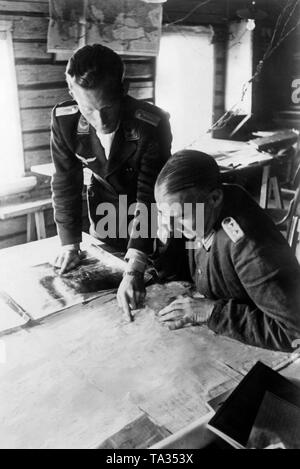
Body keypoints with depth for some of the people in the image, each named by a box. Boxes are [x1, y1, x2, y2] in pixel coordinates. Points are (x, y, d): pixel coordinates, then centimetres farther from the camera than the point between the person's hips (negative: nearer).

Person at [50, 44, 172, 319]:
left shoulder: (153, 124, -34)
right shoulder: (63, 121, -24)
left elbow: (149, 198, -35)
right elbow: (66, 184, -12)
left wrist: (134, 271, -41)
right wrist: (70, 243, -15)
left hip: (148, 211, -3)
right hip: (105, 207, 3)